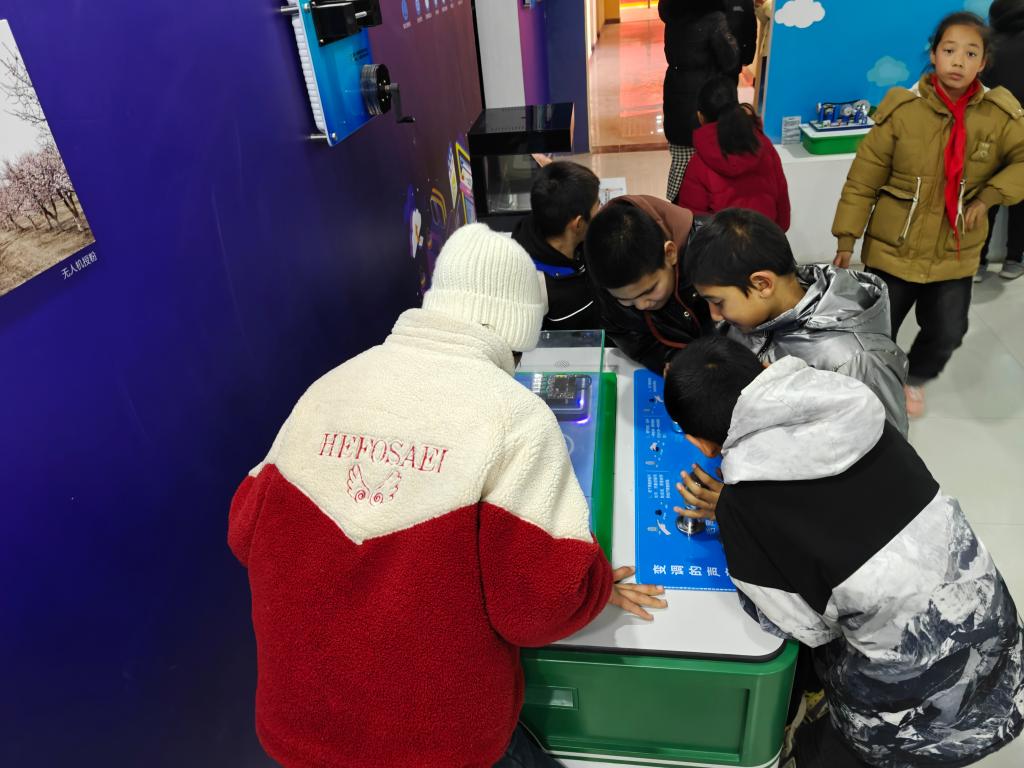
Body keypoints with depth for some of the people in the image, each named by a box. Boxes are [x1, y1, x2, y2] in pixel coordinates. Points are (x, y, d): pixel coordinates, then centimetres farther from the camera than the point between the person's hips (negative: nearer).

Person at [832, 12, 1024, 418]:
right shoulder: (902, 110, -12)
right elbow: (863, 179, -9)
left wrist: (989, 195, -15)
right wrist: (847, 237, -9)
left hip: (955, 254, 2)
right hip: (893, 248, -2)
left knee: (947, 333, 12)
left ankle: (915, 379, 44)